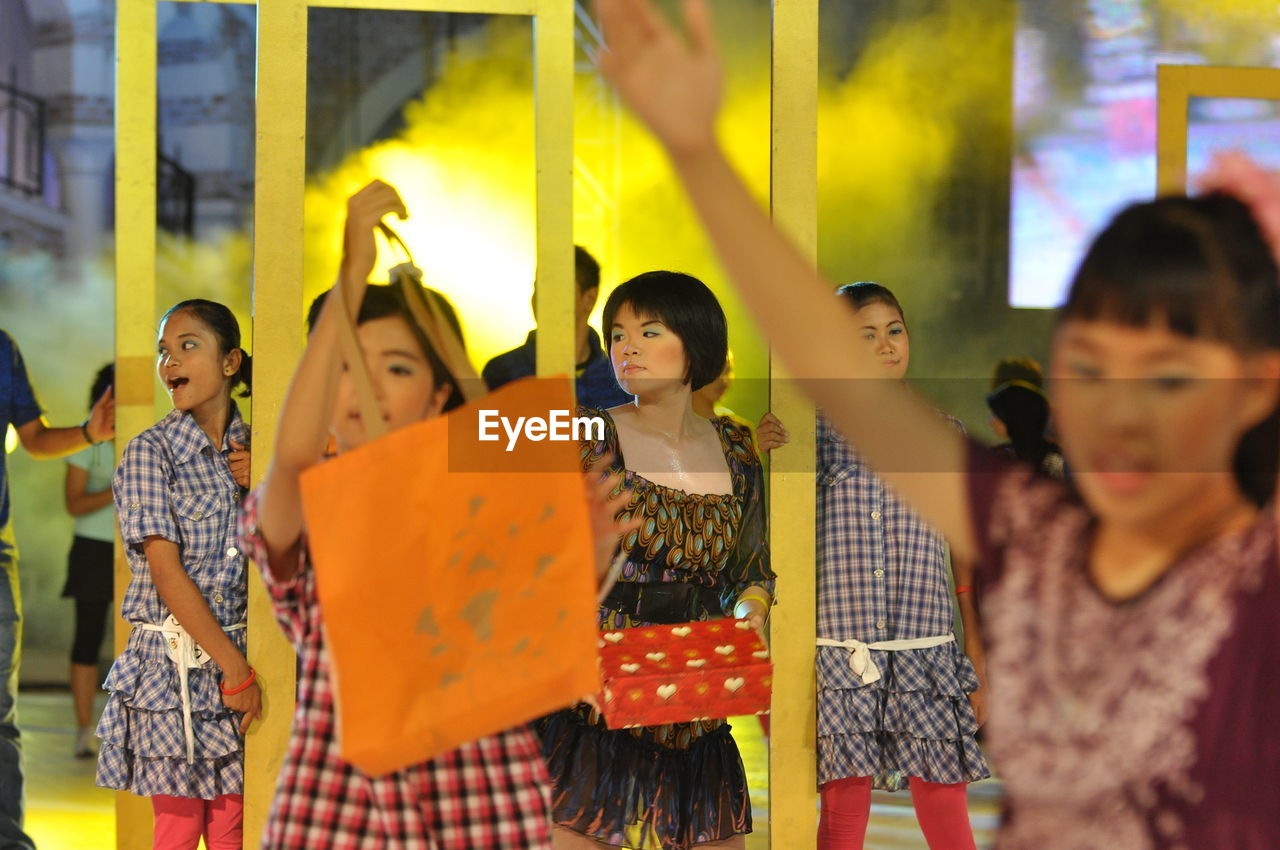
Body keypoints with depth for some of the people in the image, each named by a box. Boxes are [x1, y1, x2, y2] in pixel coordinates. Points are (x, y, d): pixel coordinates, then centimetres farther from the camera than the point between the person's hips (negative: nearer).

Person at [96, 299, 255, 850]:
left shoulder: (252, 451, 9)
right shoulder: (149, 453, -6)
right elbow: (167, 573, -13)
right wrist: (235, 670, -15)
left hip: (238, 656, 4)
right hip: (175, 664, -4)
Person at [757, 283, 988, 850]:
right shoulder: (820, 432, 3)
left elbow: (966, 561, 10)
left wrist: (978, 670, 7)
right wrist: (763, 455, -13)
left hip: (927, 657, 1)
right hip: (842, 660, -1)